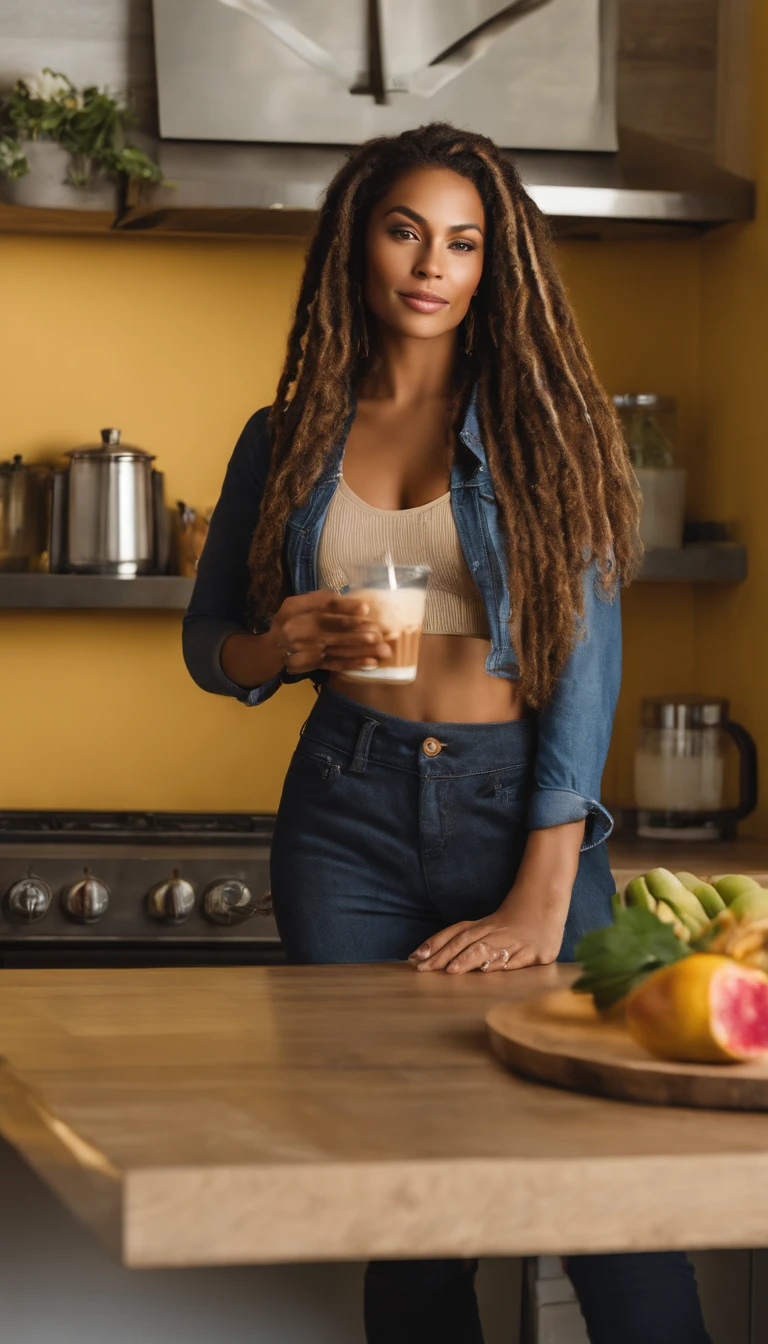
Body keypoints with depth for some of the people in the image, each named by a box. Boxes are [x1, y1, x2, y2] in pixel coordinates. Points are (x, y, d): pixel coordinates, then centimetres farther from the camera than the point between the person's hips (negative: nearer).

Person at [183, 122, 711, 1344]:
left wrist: (545, 898, -14)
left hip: (519, 805, -2)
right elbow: (205, 640, 18)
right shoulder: (285, 443, 9)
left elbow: (587, 659, -6)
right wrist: (284, 644, -8)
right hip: (350, 815, 2)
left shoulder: (539, 423, 1)